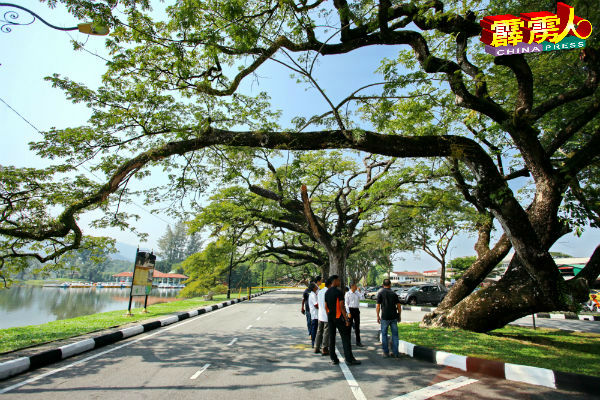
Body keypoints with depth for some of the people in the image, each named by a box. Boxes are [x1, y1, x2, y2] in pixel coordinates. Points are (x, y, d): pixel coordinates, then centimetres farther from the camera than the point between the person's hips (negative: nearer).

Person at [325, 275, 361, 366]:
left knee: (331, 338, 8)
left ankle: (334, 359, 12)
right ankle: (349, 359, 1)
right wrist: (346, 319, -12)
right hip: (338, 317, -7)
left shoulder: (327, 292, 9)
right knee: (345, 338, -1)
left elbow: (326, 306, 12)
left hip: (330, 317, 7)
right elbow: (342, 307, -16)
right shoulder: (339, 292, -13)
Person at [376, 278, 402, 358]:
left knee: (384, 334, 8)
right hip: (394, 317, 3)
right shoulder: (394, 294, 6)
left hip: (385, 317, -2)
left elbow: (378, 306, -5)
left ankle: (386, 352, 10)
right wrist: (399, 316, 15)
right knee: (395, 334, 10)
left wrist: (378, 316, 3)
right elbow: (399, 306, 4)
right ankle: (395, 352, 11)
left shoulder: (380, 293, -2)